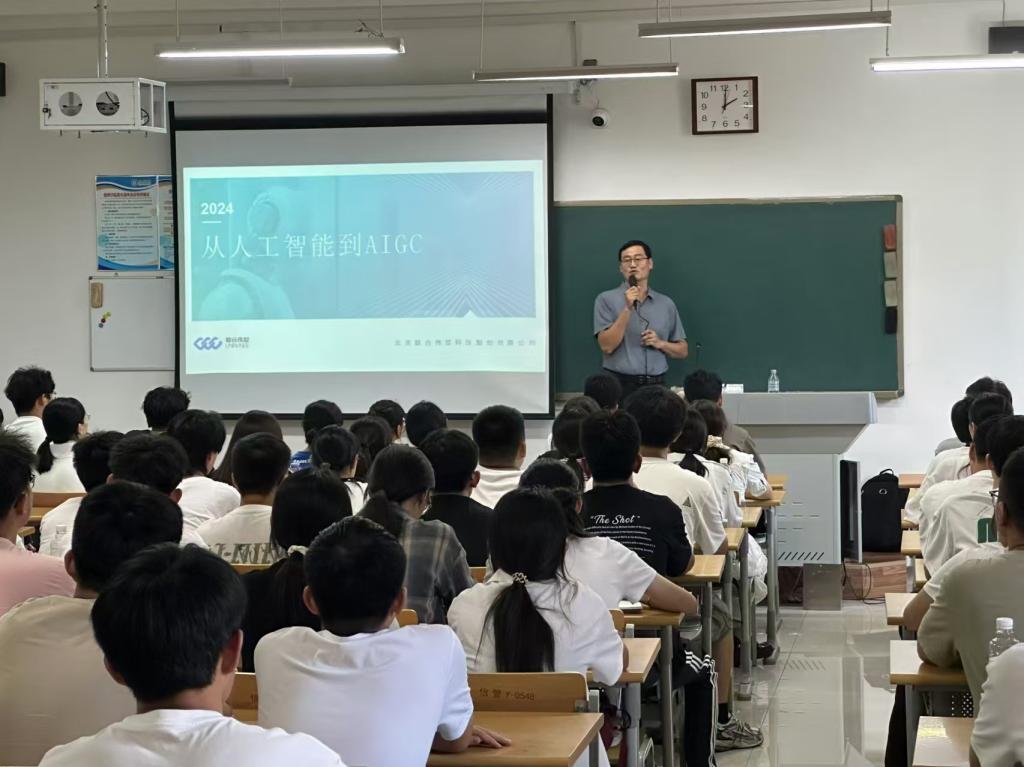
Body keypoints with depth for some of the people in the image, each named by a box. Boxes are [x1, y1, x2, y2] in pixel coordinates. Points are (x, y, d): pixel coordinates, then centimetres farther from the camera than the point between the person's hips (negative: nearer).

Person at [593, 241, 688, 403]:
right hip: (620, 385, -3)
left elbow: (683, 350, 16)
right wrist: (628, 309, -16)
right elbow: (607, 346, -10)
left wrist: (660, 343, -4)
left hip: (656, 386, 3)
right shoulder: (606, 299, 1)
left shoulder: (666, 304, 11)